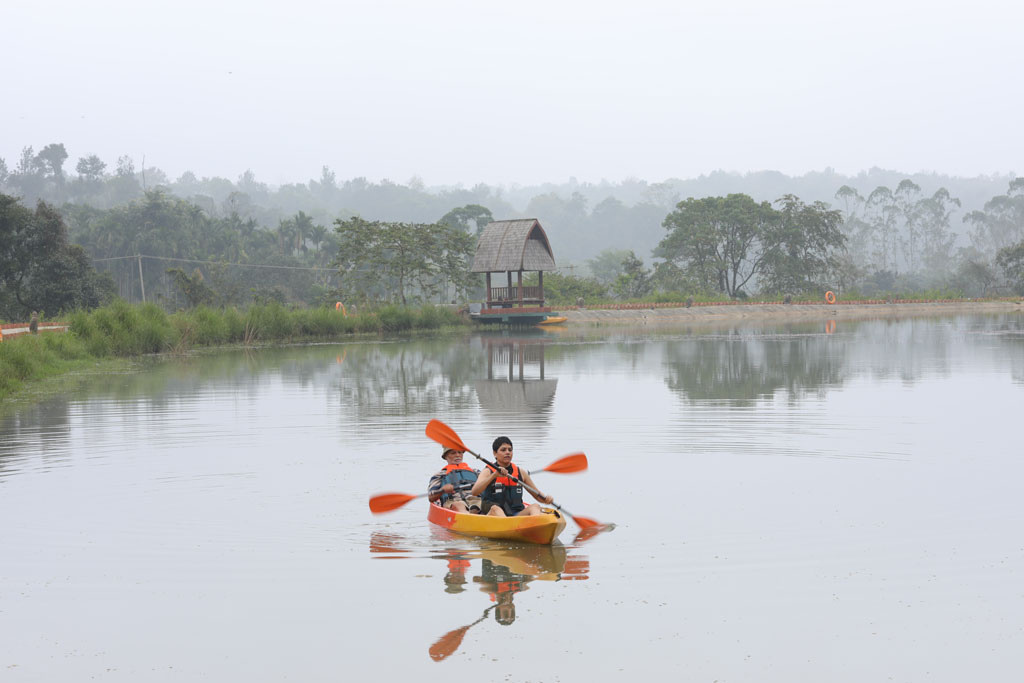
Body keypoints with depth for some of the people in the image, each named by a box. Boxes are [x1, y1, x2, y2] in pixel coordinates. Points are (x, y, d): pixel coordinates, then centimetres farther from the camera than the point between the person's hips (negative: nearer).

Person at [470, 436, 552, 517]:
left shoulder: (521, 473, 15)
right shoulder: (488, 472, 4)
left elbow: (538, 495, 19)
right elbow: (474, 492, -14)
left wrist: (546, 499, -6)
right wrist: (494, 475, -23)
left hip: (516, 515, 3)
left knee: (534, 507, -22)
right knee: (495, 509, -34)